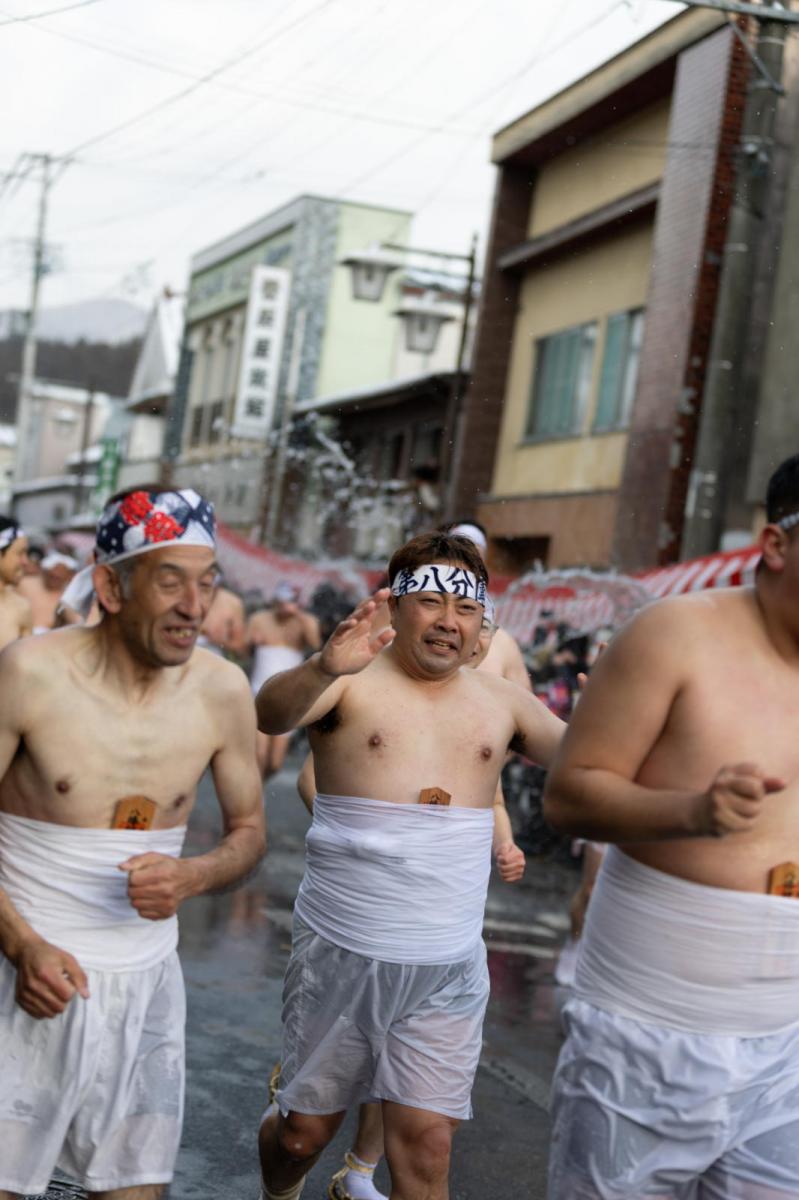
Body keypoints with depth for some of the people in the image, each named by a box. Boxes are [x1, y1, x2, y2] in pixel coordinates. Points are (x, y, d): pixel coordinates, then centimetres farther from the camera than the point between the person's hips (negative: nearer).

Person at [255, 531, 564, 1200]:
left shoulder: (501, 701, 7)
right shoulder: (352, 682, -6)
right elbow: (271, 714, -24)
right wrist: (324, 668, -46)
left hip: (449, 969, 2)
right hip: (341, 953, -2)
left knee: (427, 1145, -3)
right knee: (305, 1131, 12)